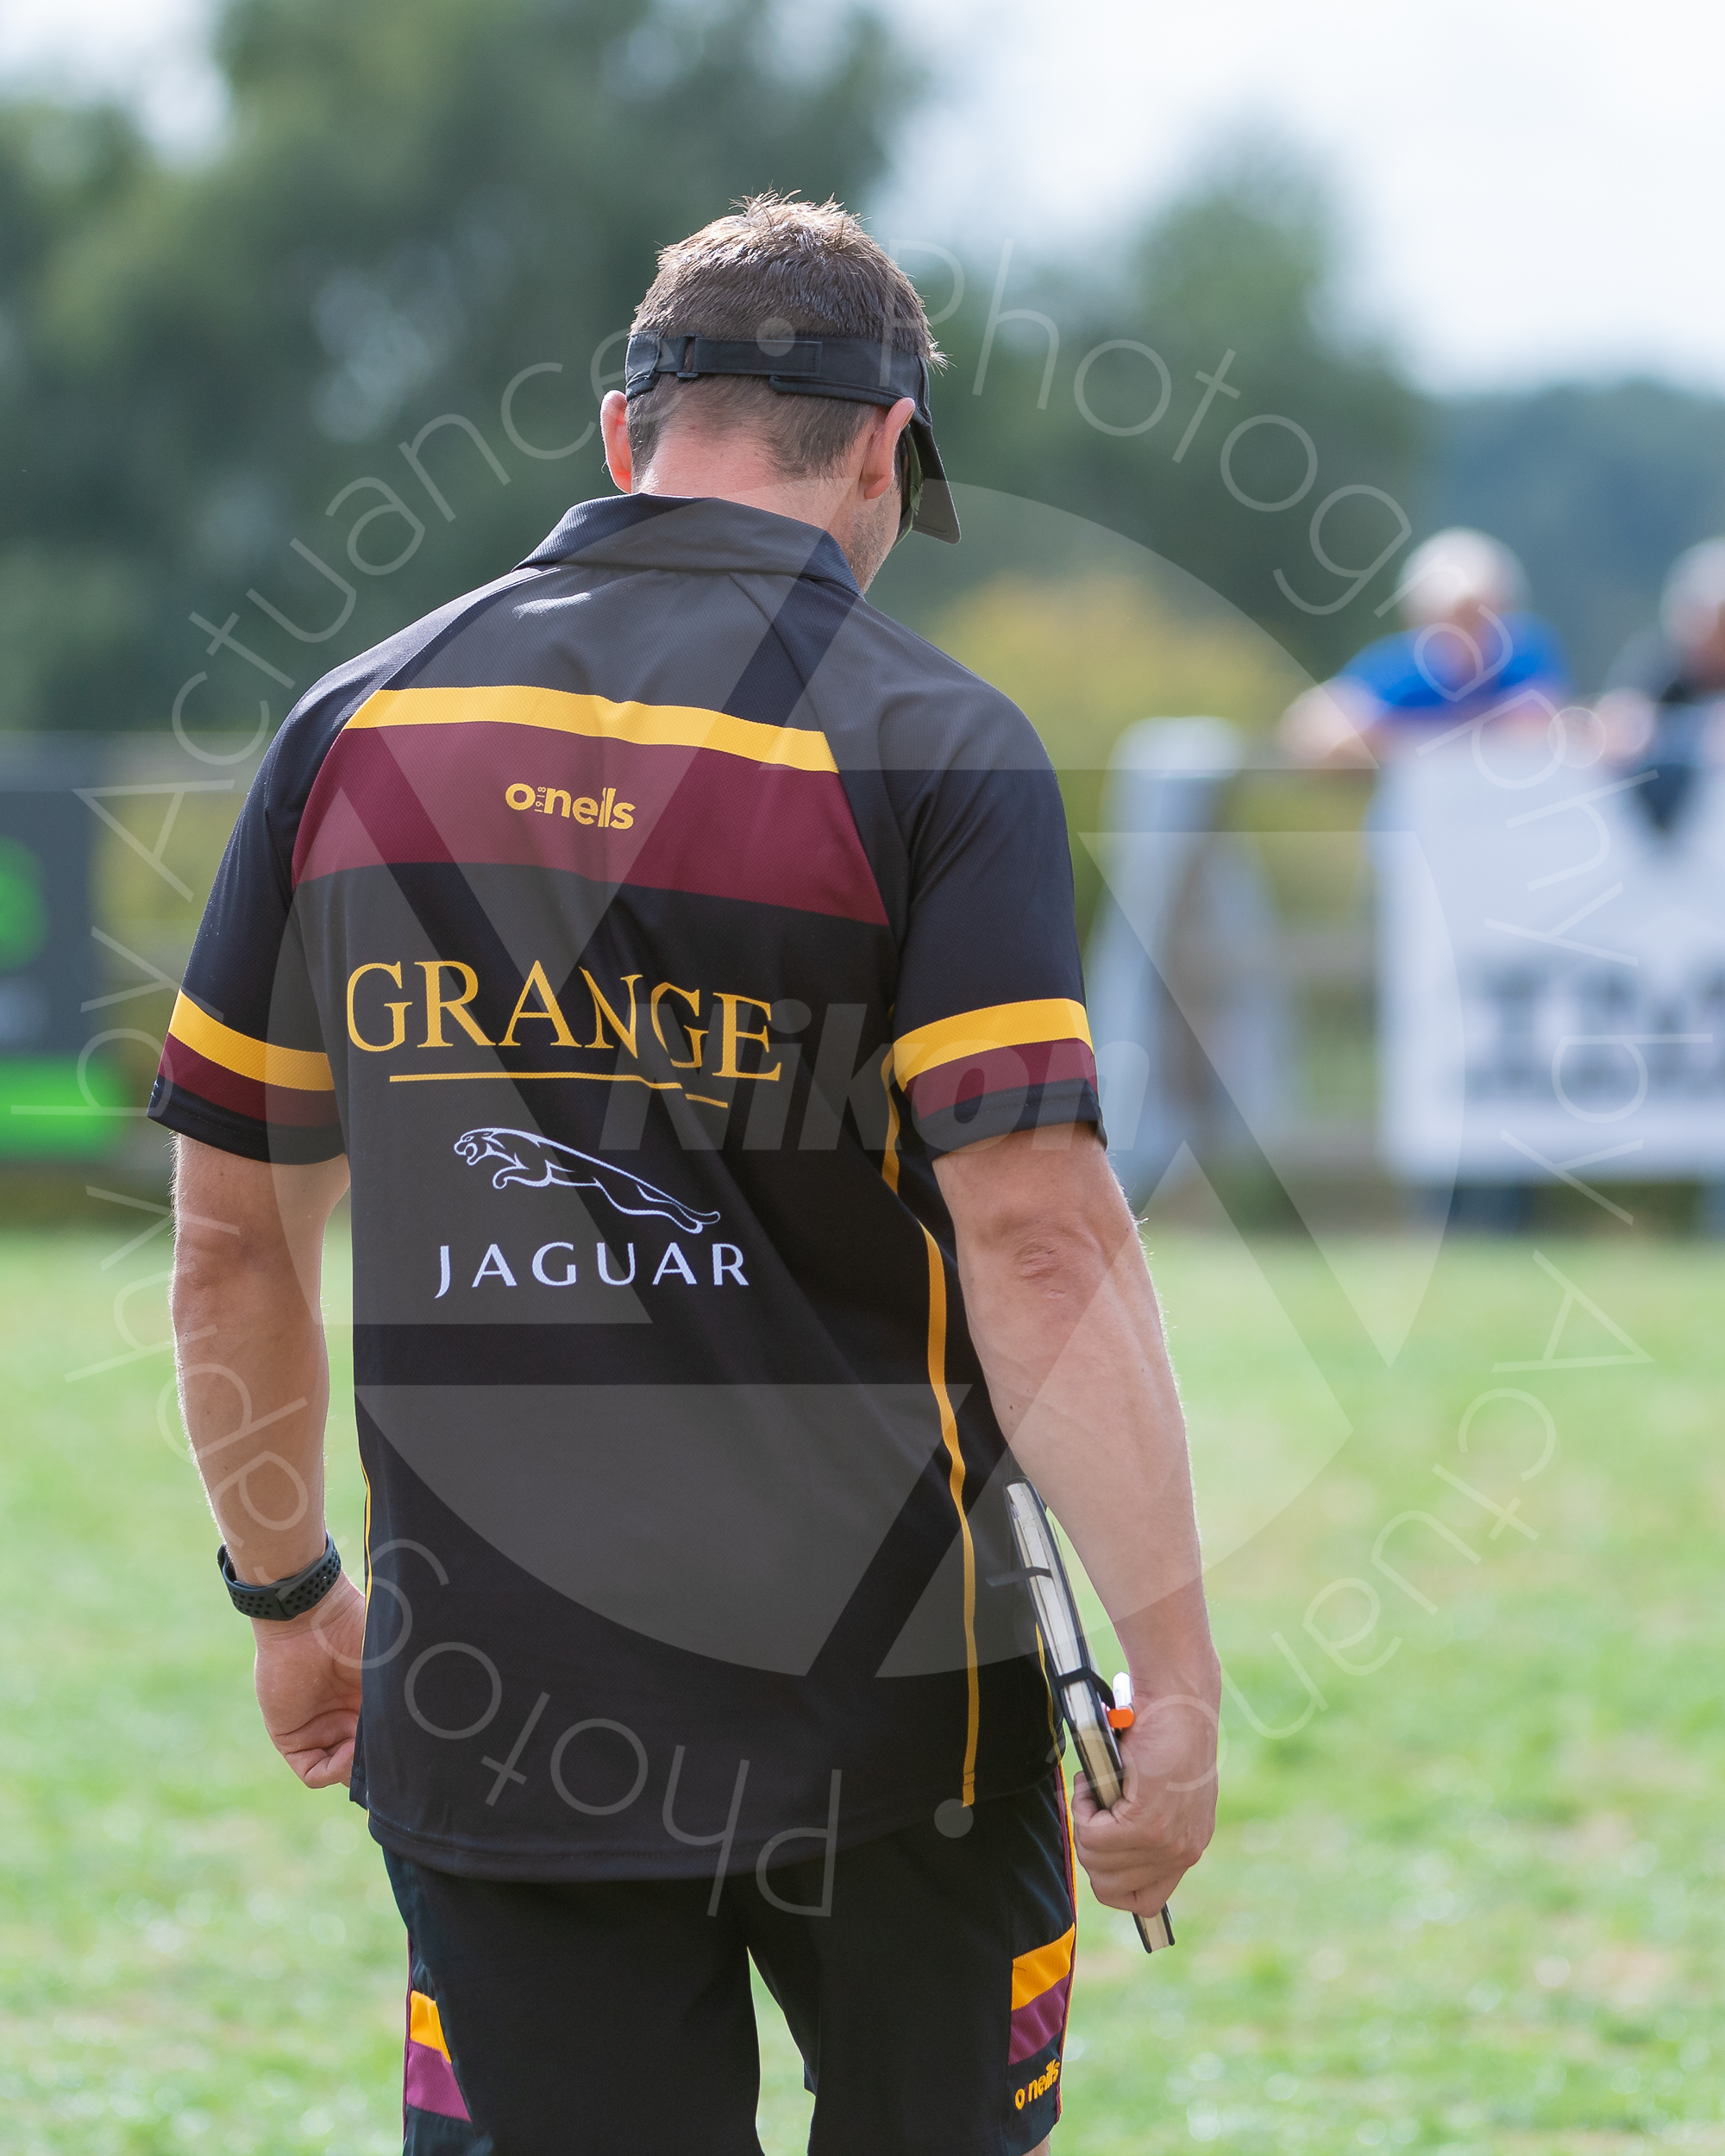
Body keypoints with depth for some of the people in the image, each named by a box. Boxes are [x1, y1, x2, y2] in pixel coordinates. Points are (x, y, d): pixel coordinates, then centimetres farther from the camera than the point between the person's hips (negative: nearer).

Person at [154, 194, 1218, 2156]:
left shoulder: (359, 725, 5)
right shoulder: (929, 745, -7)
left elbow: (231, 1238, 10)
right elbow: (1039, 1238, -17)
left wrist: (288, 1587, 23)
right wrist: (1173, 1681, -14)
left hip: (481, 1720, 3)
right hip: (882, 1703, -2)